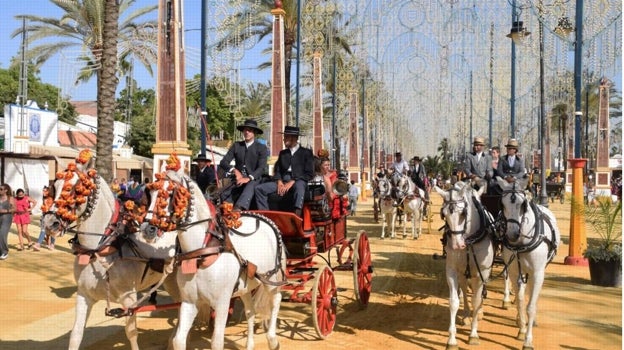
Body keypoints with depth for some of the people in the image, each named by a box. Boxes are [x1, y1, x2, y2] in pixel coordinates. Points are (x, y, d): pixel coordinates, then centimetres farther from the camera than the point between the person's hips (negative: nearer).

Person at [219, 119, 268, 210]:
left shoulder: (261, 148, 4)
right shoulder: (236, 146, 13)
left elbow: (262, 168, -7)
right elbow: (223, 162, 7)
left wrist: (249, 178, -24)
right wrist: (234, 170, -14)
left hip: (253, 179, -4)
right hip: (239, 180, 5)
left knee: (249, 187, -40)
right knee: (225, 194, -27)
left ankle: (238, 209, -62)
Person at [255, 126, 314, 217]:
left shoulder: (307, 152, 7)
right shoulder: (282, 153, 23)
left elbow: (309, 174, -2)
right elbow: (277, 171, 19)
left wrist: (292, 182, -12)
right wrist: (279, 182, -4)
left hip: (298, 181, -5)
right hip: (282, 181, 5)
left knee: (299, 186, -42)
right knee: (259, 188, -15)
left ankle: (297, 216, -54)